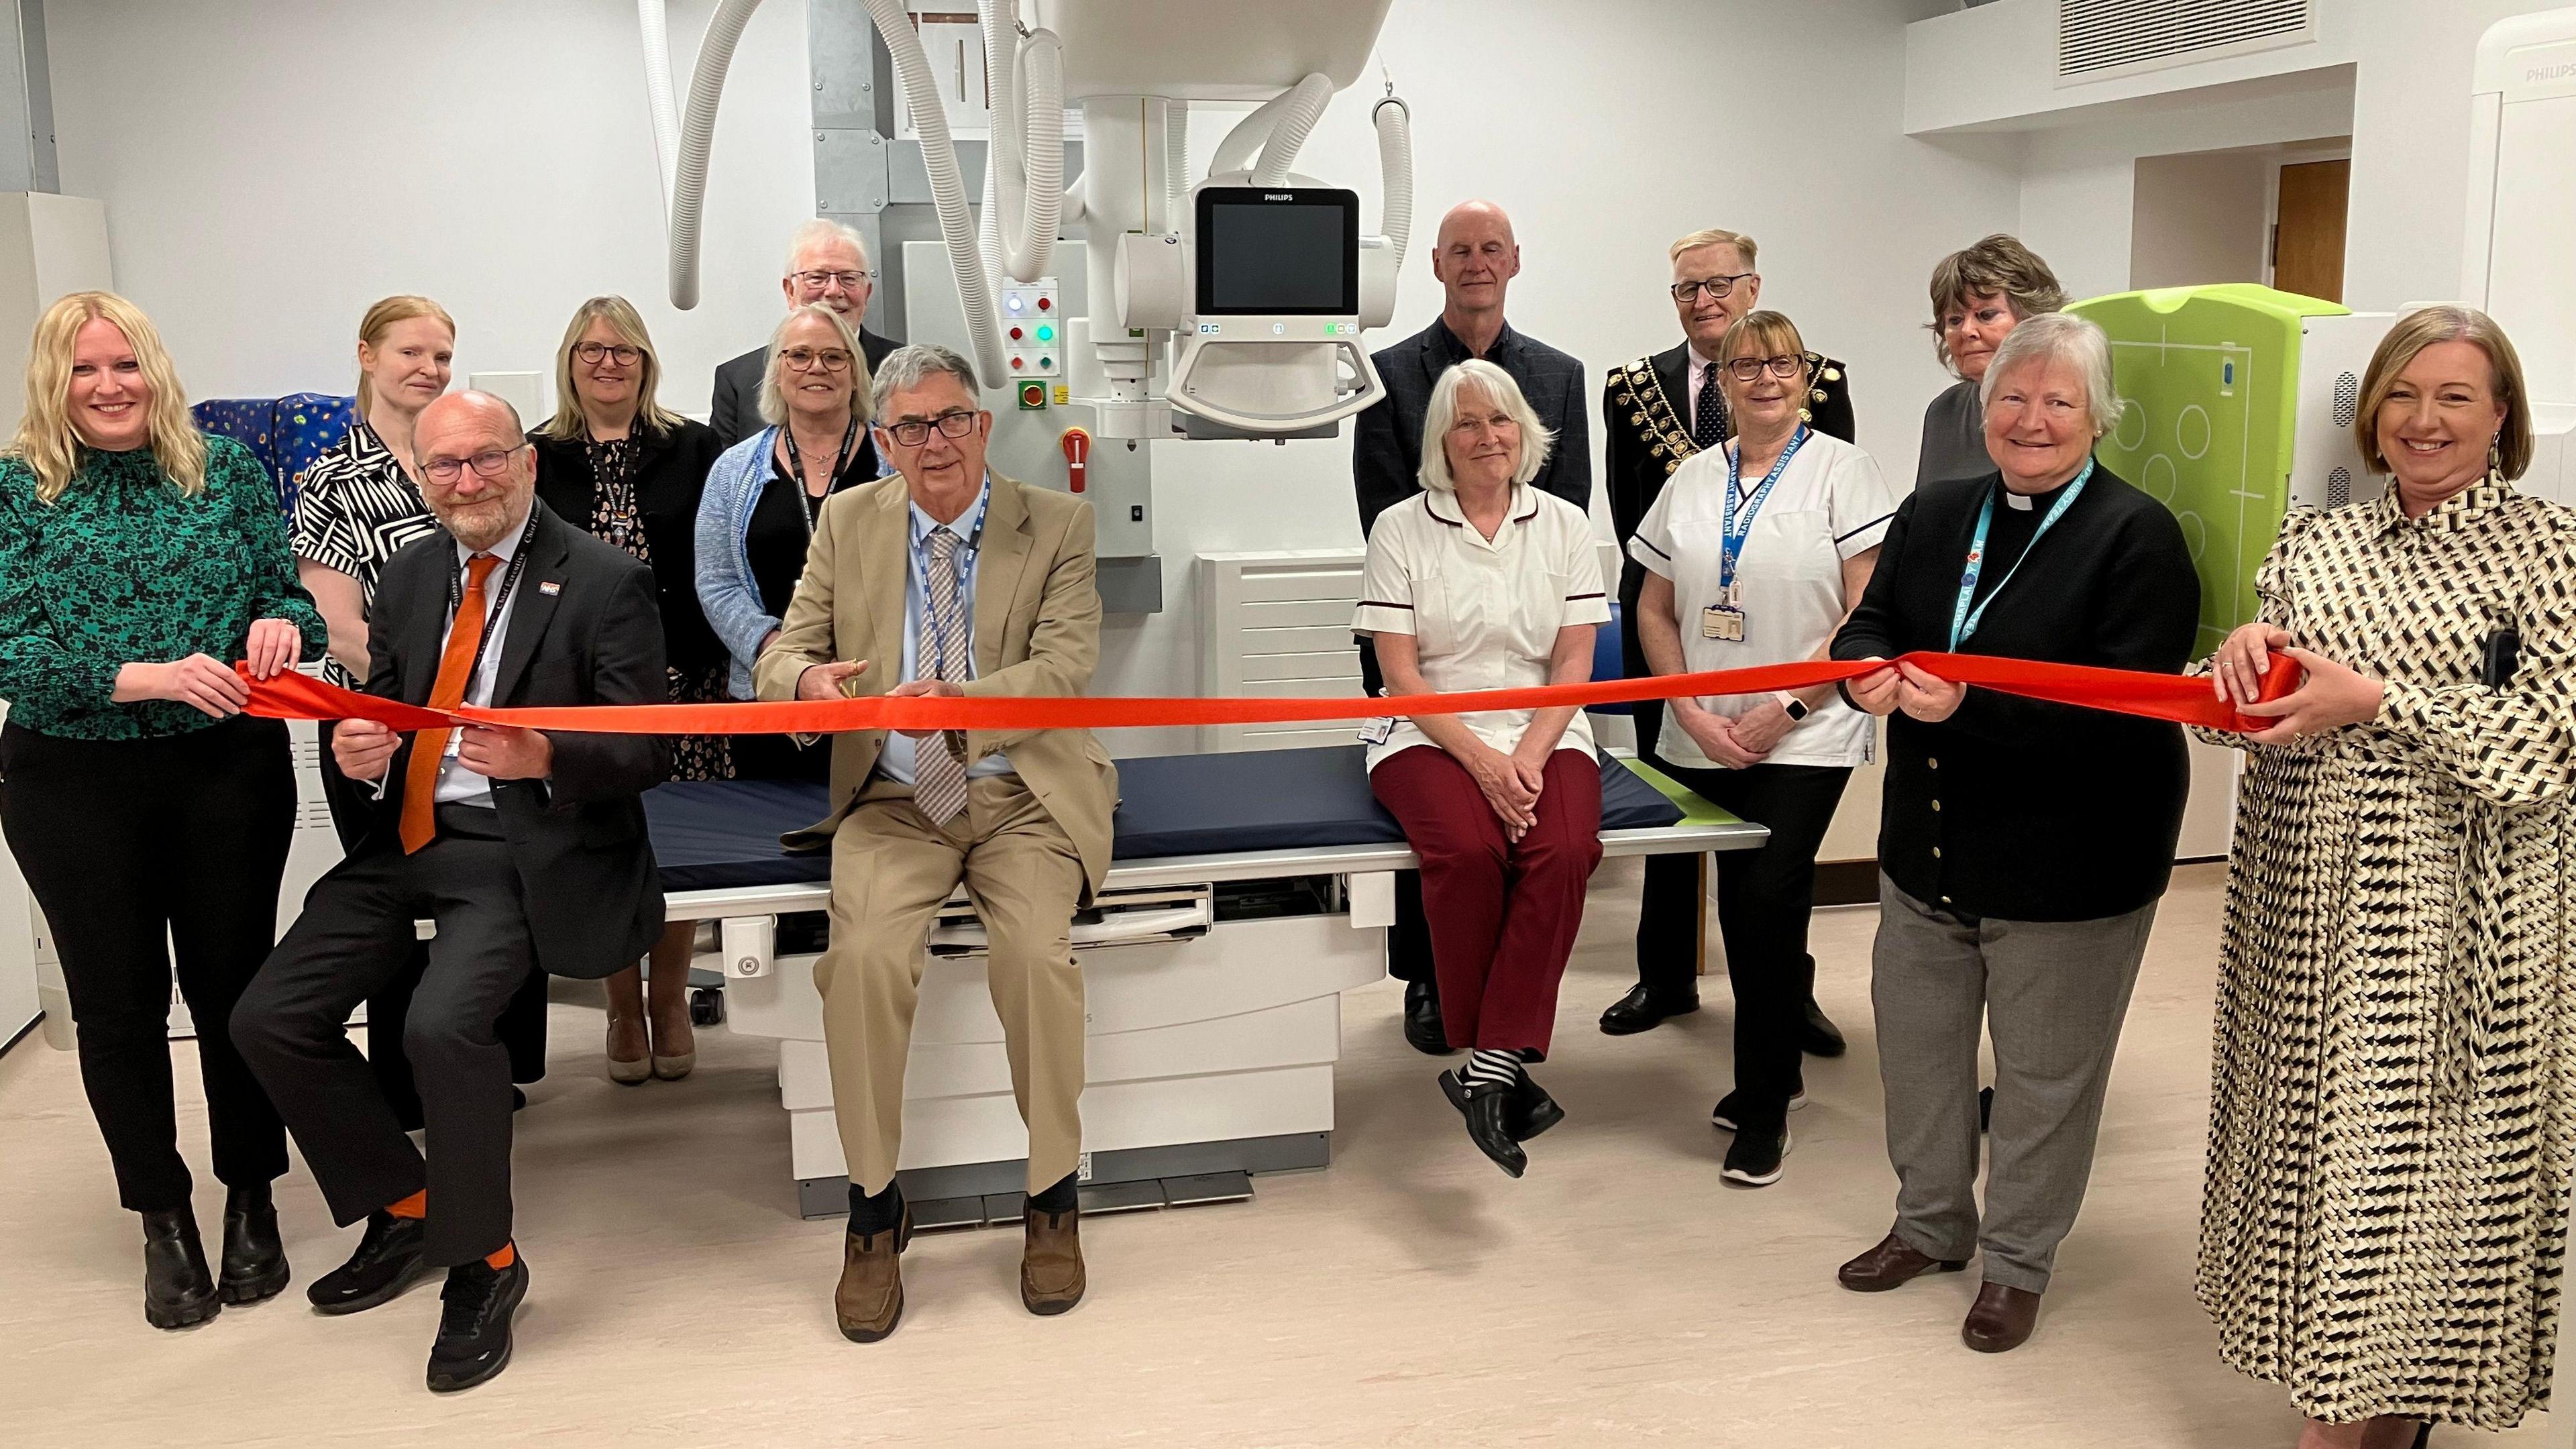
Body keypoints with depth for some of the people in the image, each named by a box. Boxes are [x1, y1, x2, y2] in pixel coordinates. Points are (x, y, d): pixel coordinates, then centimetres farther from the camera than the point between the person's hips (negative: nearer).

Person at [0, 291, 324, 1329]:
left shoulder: (229, 473, 3)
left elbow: (289, 588, 7)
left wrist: (282, 622, -17)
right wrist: (142, 678, -24)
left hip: (229, 769, 1)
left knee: (235, 981, 8)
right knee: (117, 1001, 10)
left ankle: (251, 1202, 27)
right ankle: (162, 1221, 26)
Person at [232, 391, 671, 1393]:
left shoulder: (603, 580, -6)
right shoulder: (408, 576, 13)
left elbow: (649, 750, -9)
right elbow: (379, 707, 16)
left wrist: (544, 757, -28)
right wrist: (358, 745, -8)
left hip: (527, 849, -7)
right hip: (407, 840, 7)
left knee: (443, 1025, -29)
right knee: (268, 1019, -3)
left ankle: (482, 1260, -4)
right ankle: (402, 1206, 20)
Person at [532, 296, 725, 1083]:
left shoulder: (694, 450, 6)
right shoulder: (538, 459, 6)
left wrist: (708, 666, -4)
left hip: (680, 683, 0)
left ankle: (670, 1001, 20)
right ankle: (624, 1008, 18)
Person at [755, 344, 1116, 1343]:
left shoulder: (1057, 523, 2)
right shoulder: (849, 522, 10)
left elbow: (1065, 668, -10)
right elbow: (782, 654, 7)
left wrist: (958, 703, -29)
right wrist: (806, 678, -20)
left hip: (1022, 794, -1)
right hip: (893, 800, 2)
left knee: (1036, 949, -29)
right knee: (864, 953, -27)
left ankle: (1051, 1201, -8)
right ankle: (874, 1207, -9)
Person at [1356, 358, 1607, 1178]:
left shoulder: (1563, 526, 11)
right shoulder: (1402, 529, 5)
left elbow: (1573, 663, 5)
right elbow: (1400, 671, -2)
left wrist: (1528, 756, -12)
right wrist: (1479, 758, -14)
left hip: (1543, 733, 2)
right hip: (1431, 735, -2)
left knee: (1563, 852, -30)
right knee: (1468, 849, -32)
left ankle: (1491, 1069, -27)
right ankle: (1499, 1068, -17)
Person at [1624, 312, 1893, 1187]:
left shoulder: (1841, 471, -3)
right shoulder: (1694, 480, 9)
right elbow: (1654, 610, 11)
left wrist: (1784, 709, -13)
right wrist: (1692, 710, -2)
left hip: (1804, 738, -4)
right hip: (1705, 741, 4)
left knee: (1765, 905, -9)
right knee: (1745, 909, 10)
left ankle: (1763, 1105, 6)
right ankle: (1778, 1068, 31)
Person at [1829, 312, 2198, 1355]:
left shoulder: (2137, 536, -13)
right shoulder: (1932, 516, 7)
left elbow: (2129, 705, -22)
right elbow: (1868, 626, 5)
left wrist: (1970, 704, -32)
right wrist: (1871, 673, -20)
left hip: (2067, 865, -6)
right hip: (1930, 846, 6)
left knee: (2044, 1071, 10)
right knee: (1917, 1044, 19)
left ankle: (2017, 1259, 30)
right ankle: (1931, 1223, 40)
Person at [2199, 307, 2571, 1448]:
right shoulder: (2313, 541, 9)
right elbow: (2243, 711, 10)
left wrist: (2374, 700, -18)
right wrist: (2240, 652, -12)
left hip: (2452, 904, -4)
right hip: (2305, 889, 5)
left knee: (2414, 1149, 2)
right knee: (2314, 1128, 11)